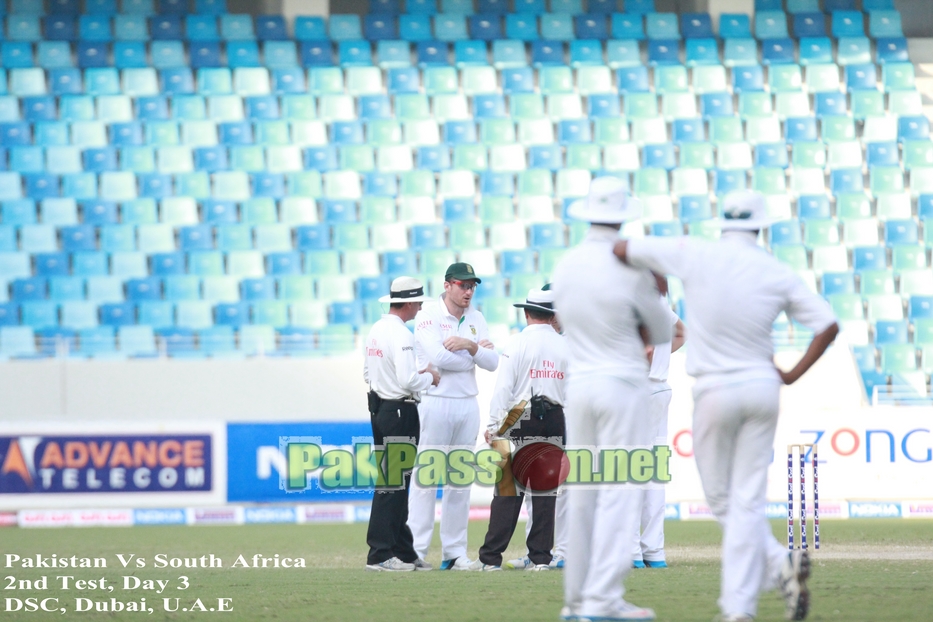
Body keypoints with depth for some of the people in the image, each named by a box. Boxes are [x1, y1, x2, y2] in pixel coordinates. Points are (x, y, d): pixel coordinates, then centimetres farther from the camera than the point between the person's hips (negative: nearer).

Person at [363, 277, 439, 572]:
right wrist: (429, 378, -3)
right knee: (393, 483, -6)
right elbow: (407, 380, -24)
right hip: (400, 412, -10)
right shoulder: (400, 335, -17)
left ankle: (403, 551, 17)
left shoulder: (375, 331, 11)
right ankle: (380, 555, -6)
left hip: (379, 408, 10)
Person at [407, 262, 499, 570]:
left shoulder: (476, 319, 12)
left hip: (467, 404, 6)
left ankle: (455, 551, 10)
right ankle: (415, 550, -8)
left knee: (460, 481, 6)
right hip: (434, 403, -6)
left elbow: (492, 362, 4)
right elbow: (439, 357, -19)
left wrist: (469, 346, -15)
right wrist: (477, 352, -5)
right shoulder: (428, 316, -6)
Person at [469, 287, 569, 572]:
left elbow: (503, 388, -8)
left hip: (522, 420, -4)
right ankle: (540, 556, 4)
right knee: (546, 488, 6)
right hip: (555, 420, 4)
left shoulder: (518, 343, -4)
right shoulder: (565, 346, 8)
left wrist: (493, 426, -5)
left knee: (508, 490, -4)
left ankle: (490, 557, -5)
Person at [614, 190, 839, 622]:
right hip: (763, 387, 2)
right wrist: (794, 375, 6)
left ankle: (778, 567, -6)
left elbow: (621, 250, -2)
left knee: (721, 499, 11)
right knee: (747, 500, 5)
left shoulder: (693, 254, -7)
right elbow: (828, 325, -3)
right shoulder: (777, 274, 0)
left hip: (715, 391, -2)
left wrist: (657, 277, 17)